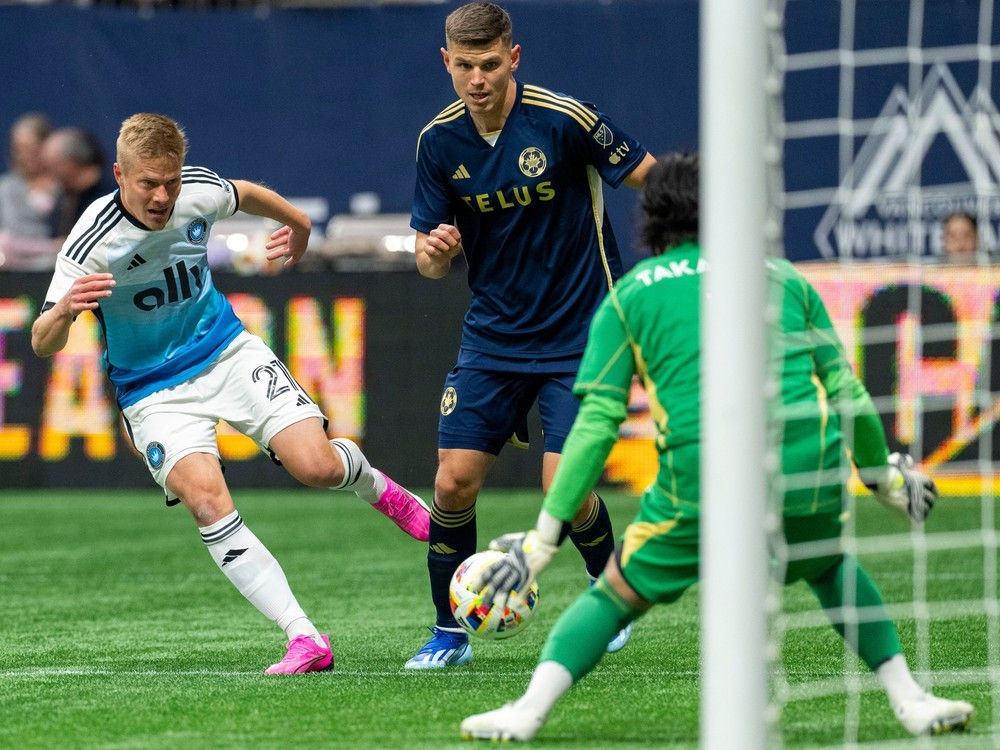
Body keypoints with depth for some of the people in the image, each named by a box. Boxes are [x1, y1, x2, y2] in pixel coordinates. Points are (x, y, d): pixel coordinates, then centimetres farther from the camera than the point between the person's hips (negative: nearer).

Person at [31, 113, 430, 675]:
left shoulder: (199, 192, -14)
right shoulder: (93, 243, -25)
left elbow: (247, 194, 13)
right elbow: (43, 345, -27)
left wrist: (298, 225, 33)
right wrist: (64, 311, -51)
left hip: (228, 352, 3)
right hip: (155, 391, -3)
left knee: (316, 466, -14)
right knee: (207, 501, -26)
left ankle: (377, 488, 25)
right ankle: (305, 639, -22)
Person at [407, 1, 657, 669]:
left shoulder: (564, 119, -16)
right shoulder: (440, 140, -2)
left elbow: (654, 177, -7)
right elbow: (432, 261, 3)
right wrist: (435, 252, -20)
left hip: (579, 333, -4)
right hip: (493, 334, 4)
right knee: (454, 482, -6)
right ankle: (450, 632, 12)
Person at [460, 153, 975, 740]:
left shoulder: (630, 294, 14)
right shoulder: (783, 277, 20)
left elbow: (598, 423, 7)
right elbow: (848, 393, 19)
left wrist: (545, 536, 8)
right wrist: (886, 476, 35)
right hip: (810, 479, 2)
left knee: (618, 593, 16)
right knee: (831, 565, 32)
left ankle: (528, 710, 0)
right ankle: (911, 701, 24)